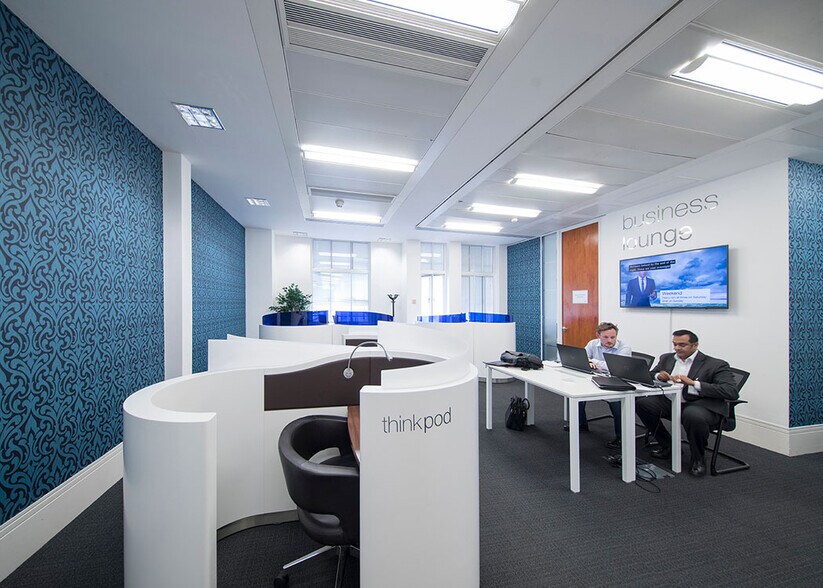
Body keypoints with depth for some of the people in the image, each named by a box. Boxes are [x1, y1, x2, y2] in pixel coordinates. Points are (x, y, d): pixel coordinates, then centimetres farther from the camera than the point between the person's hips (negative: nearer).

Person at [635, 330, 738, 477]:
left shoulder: (715, 365, -3)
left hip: (701, 405, -5)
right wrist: (658, 376, -5)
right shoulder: (666, 358, 13)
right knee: (642, 403, -18)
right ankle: (668, 445, 7)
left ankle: (698, 458, -5)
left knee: (693, 415, -38)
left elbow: (731, 392, -16)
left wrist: (693, 383, -24)